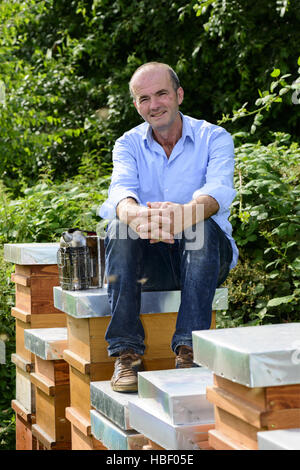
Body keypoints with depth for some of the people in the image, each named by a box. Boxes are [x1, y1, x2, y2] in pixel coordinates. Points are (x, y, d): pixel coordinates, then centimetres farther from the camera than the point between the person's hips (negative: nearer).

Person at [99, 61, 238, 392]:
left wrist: (184, 214, -48)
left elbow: (218, 190, -23)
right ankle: (126, 354, -29)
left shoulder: (214, 138, -2)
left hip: (203, 256, -2)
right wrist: (136, 215, -43)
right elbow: (121, 190, -17)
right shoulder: (129, 144, 5)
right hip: (149, 260, 2)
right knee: (119, 227, -27)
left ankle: (189, 349, -36)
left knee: (203, 225, -33)